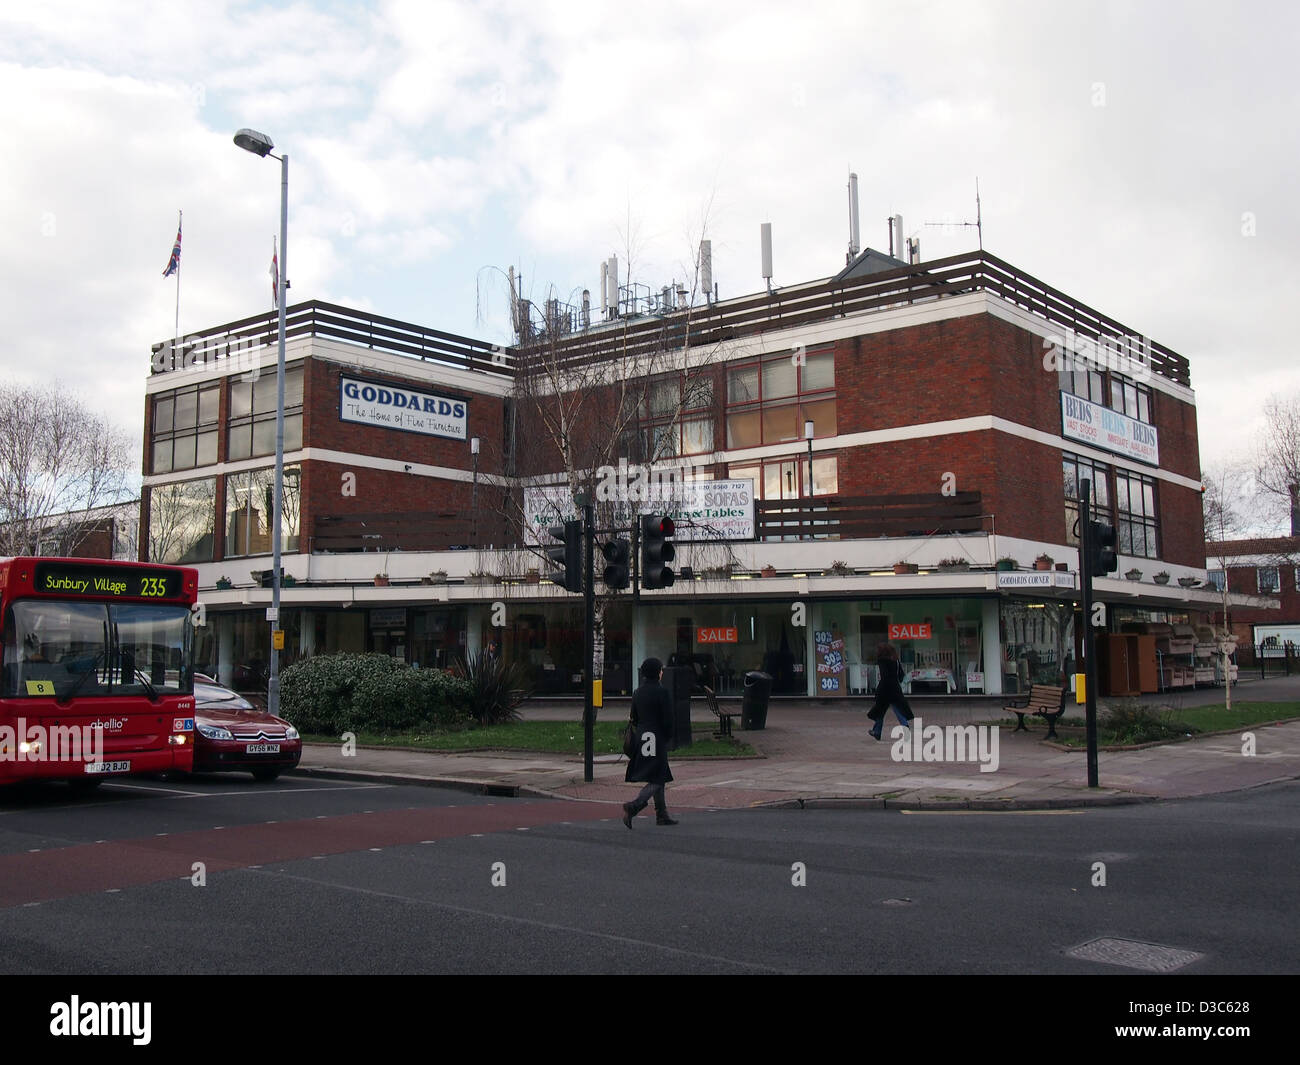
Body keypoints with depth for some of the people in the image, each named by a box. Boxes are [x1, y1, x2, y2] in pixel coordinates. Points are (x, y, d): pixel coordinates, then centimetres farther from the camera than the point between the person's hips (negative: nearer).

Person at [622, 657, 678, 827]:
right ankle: (633, 807, -22)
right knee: (657, 780, -5)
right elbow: (668, 719, -14)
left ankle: (662, 815, 20)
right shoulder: (662, 692, -13)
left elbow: (634, 719, 12)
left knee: (657, 779, 17)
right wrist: (668, 737, 0)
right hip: (657, 740, -8)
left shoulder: (637, 693, 8)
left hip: (642, 739, 8)